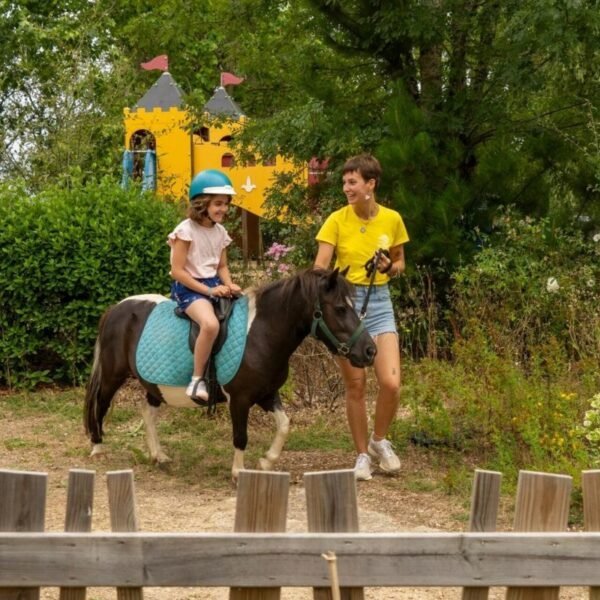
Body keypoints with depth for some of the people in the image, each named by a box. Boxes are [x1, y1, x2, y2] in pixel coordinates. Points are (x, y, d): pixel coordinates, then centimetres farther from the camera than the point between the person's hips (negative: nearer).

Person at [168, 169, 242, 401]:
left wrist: (229, 285, -5)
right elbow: (178, 271, -16)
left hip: (214, 285, 8)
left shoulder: (221, 232, 9)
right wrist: (208, 290, -20)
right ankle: (197, 379, -23)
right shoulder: (186, 230, -13)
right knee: (211, 324, -35)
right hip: (189, 287, -8)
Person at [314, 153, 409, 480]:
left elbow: (400, 261, 13)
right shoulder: (337, 220, -6)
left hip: (379, 301, 1)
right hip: (344, 301, -1)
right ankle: (362, 454, 18)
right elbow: (320, 267, -10)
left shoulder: (392, 219, 0)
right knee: (355, 386, 3)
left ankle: (379, 440, 16)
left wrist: (390, 268, -9)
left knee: (390, 383, -10)